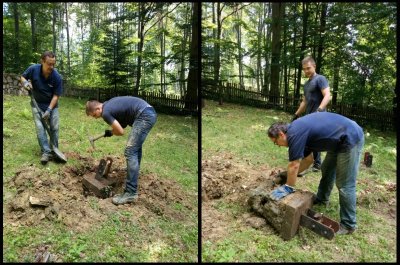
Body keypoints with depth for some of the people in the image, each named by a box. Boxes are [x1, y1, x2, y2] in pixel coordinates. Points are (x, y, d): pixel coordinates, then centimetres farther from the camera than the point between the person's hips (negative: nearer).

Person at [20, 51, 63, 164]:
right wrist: (25, 82, -20)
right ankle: (46, 152, -11)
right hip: (37, 103, 0)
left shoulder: (57, 77, -21)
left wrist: (49, 110, -23)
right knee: (40, 127, -10)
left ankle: (55, 150, 13)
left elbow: (56, 96, -16)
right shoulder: (33, 69, -18)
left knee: (54, 127, -1)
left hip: (52, 104, 0)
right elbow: (22, 77, 3)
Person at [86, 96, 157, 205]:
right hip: (150, 112, 10)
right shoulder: (109, 104, 20)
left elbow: (121, 131, -4)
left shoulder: (106, 112, -7)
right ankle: (134, 170, 49)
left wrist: (110, 133, 17)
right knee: (136, 146, 28)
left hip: (144, 116, -10)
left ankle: (131, 193, -11)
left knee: (130, 152, -11)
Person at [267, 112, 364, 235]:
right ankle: (322, 199, 45)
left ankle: (348, 225, 12)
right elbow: (308, 159, 18)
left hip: (351, 139, -10)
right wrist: (289, 174, 19)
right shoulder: (298, 130, 9)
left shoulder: (294, 134, -20)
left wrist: (288, 188, -2)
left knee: (344, 185, -2)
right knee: (327, 170, 25)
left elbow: (294, 165, -15)